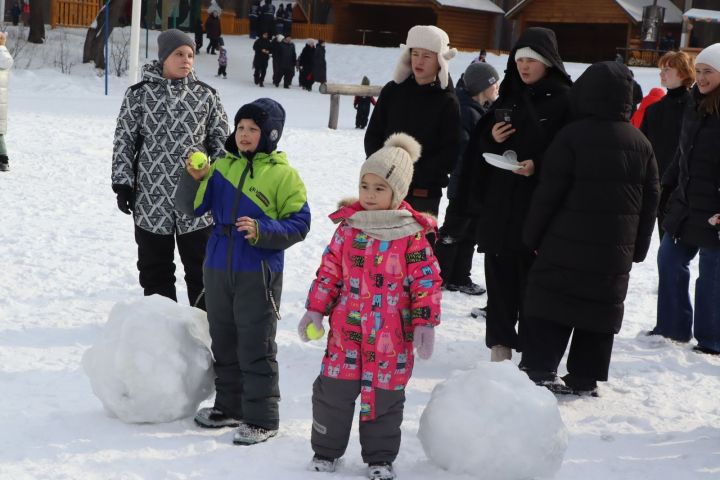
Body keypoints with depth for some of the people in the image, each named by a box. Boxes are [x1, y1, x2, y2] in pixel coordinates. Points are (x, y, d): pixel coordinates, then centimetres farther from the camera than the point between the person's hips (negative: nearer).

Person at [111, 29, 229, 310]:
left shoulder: (206, 95, 3)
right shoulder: (139, 94, -1)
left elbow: (221, 141, 7)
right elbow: (124, 141, 2)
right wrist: (123, 184, -2)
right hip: (151, 198, 0)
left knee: (201, 264, 7)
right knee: (154, 266, 11)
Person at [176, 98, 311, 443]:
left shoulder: (282, 174, -6)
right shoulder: (223, 167, 9)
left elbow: (299, 224, -9)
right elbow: (190, 207, 7)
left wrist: (262, 231, -23)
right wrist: (193, 178, -11)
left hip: (258, 273, -6)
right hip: (218, 269, 6)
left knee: (256, 348, -2)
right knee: (223, 343, 16)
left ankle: (262, 418, 6)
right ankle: (230, 406, 30)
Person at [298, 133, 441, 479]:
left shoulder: (412, 234, -7)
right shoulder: (348, 226, 3)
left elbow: (426, 281, -5)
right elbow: (329, 271, 8)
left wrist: (425, 323, -10)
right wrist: (315, 309, 5)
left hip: (391, 336, -2)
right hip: (346, 329, 3)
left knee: (383, 395, 7)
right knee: (332, 389, 6)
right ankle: (326, 450, 25)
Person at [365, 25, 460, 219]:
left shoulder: (447, 102, -3)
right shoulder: (392, 91, 6)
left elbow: (450, 153, -6)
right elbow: (372, 135, 8)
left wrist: (415, 175, -15)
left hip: (424, 194, -3)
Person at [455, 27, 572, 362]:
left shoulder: (564, 100, -5)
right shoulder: (509, 96, 13)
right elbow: (481, 141, 17)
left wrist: (539, 165, -22)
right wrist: (491, 138, -4)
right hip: (499, 200, 6)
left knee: (533, 278, -3)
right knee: (499, 273, 7)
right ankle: (500, 343, 15)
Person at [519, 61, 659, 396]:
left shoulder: (572, 136, -11)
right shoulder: (641, 143, 6)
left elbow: (548, 193, -11)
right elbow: (650, 201, 10)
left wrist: (532, 236, 0)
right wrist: (637, 248, 17)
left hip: (566, 245, -4)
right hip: (615, 253, 4)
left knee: (550, 305, 5)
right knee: (601, 310, 11)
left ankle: (539, 369, 3)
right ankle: (585, 378, 14)